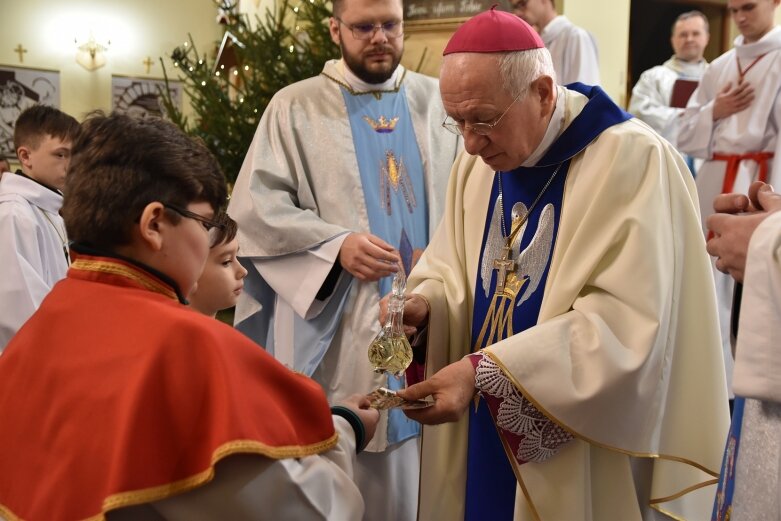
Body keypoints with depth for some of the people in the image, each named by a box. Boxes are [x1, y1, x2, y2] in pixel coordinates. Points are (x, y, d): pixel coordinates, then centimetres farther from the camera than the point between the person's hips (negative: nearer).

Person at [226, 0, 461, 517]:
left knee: (427, 473, 10)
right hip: (338, 329, -2)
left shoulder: (437, 100, 10)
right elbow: (255, 205, -5)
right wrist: (336, 244, -17)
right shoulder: (296, 106, 2)